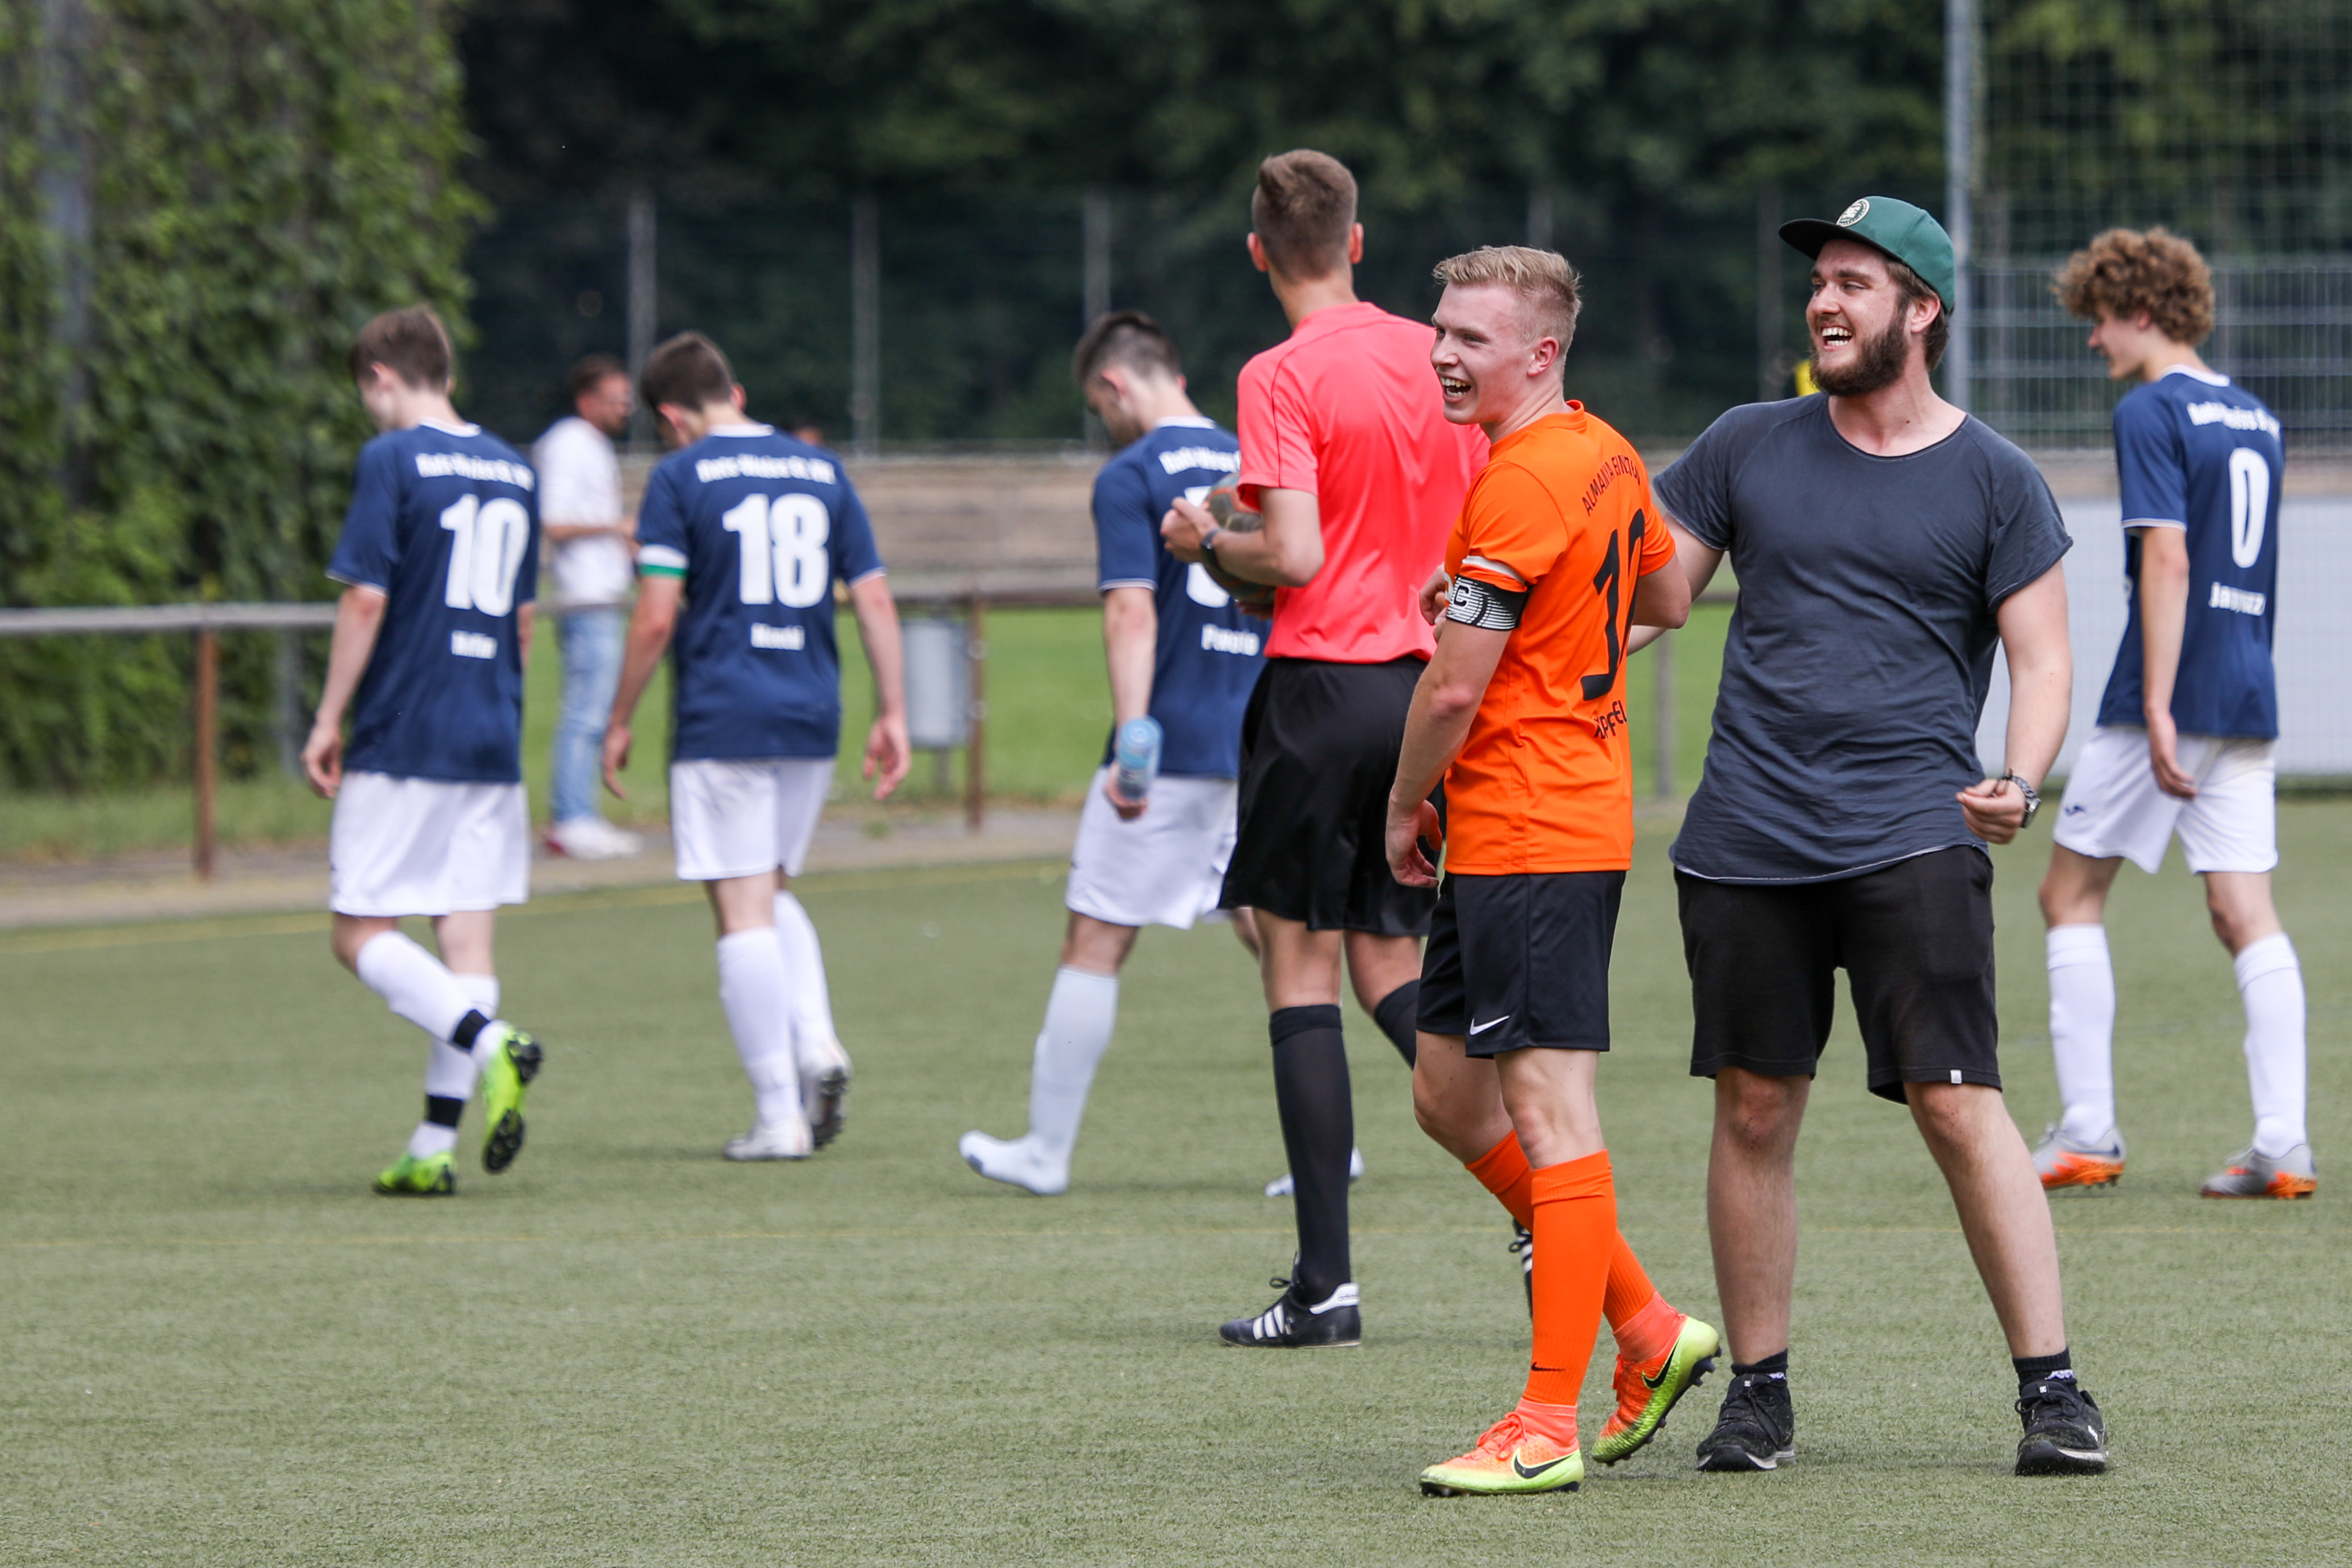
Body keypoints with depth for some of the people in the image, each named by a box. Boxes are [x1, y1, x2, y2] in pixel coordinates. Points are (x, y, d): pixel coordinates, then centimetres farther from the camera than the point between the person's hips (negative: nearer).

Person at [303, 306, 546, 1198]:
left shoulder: (393, 461, -8)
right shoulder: (513, 470, 13)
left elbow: (366, 598, -13)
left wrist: (328, 722, -6)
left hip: (400, 736, -6)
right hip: (492, 743, 6)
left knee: (361, 934, 0)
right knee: (468, 939, 4)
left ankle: (489, 1042, -22)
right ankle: (435, 1149, 2)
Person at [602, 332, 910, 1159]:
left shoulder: (681, 478, -4)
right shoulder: (822, 472, 10)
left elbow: (656, 617, -9)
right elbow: (875, 601, 8)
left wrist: (619, 722, 0)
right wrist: (892, 713, 12)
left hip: (721, 721, -5)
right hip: (812, 719, 5)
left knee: (744, 911, -2)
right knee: (775, 892, 21)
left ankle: (781, 1115, -4)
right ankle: (817, 1041, -1)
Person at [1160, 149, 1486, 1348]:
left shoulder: (1284, 376, -11)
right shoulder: (1431, 357, 7)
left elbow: (1294, 555, -18)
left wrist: (1205, 545, 0)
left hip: (1323, 684, -6)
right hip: (1430, 683, 6)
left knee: (1301, 968, 1)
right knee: (1391, 965, 15)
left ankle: (1326, 1282, -2)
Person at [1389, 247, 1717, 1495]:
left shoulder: (1521, 483, -17)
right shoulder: (1606, 457, 12)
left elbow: (1453, 691, -18)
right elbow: (1668, 602, 28)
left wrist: (1406, 806, -1)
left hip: (1529, 834, -10)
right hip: (1580, 817, 10)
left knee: (1549, 1108, -9)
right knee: (1450, 1094, 16)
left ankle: (1548, 1427, -10)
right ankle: (1648, 1330, 21)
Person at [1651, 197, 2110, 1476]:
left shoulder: (1993, 481, 4)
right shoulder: (1747, 447, 11)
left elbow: (2042, 660, 3)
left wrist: (2020, 783, -15)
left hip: (1911, 834, -3)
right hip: (1745, 840, 3)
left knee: (1959, 1106, -11)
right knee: (1753, 1111, 4)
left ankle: (2052, 1389, -9)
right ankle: (1757, 1392, 14)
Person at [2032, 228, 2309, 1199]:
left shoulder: (2152, 413, -9)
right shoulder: (2255, 419, 15)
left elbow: (2167, 559, -18)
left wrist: (2158, 709, -22)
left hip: (2168, 687, -7)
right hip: (2249, 698, 7)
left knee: (2072, 895, 5)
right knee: (2245, 911, 3)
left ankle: (2088, 1132, 4)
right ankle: (2282, 1144, -7)